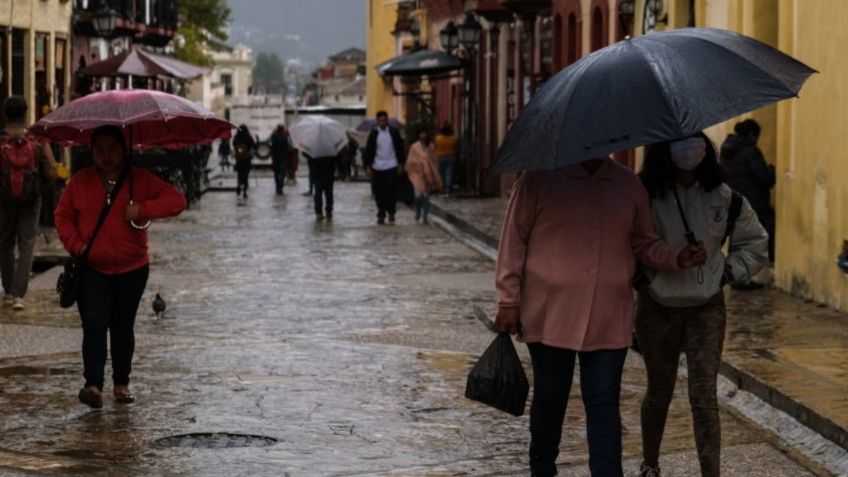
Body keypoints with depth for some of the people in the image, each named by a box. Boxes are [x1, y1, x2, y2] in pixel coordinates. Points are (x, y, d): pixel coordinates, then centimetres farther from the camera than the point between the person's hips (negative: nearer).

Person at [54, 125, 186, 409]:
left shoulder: (140, 180, -1)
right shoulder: (80, 182, 1)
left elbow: (177, 200, -6)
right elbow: (63, 215, 9)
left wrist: (143, 209, -20)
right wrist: (75, 244, -7)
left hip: (132, 269, 1)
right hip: (92, 269, -1)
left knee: (123, 327, 11)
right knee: (94, 325, -14)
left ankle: (121, 383, 24)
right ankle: (93, 385, -18)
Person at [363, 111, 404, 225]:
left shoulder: (394, 132, 5)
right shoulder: (373, 134, 4)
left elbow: (399, 149, 8)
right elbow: (368, 151, 4)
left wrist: (400, 164, 3)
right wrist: (368, 167, -3)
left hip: (392, 167, -1)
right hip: (377, 168, 1)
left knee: (391, 190, -10)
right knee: (379, 193, 3)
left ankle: (391, 212, 3)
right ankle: (381, 215, 11)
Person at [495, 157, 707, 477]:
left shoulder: (629, 185, 7)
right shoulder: (540, 179, -3)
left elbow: (644, 243, 16)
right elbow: (514, 239, -1)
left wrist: (676, 259, -4)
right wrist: (509, 301, -3)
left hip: (608, 319, 2)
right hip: (551, 315, -2)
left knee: (604, 404, -1)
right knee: (550, 397, 11)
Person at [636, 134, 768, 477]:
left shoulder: (722, 197, -3)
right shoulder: (645, 194, -12)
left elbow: (755, 241, 12)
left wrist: (732, 270, 1)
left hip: (706, 307, 1)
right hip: (658, 307, -1)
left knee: (704, 395, -7)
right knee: (659, 391, 13)